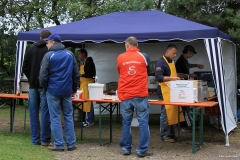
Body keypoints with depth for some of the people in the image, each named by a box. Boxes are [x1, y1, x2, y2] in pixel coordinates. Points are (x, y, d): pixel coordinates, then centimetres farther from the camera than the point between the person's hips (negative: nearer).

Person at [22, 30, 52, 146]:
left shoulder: (30, 50, 7)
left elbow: (25, 68, 7)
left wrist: (31, 80, 15)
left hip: (33, 86, 4)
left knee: (34, 113, 9)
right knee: (45, 113, 1)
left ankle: (35, 139, 11)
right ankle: (45, 139, 4)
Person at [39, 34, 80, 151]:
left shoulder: (49, 55, -7)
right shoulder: (70, 54, 6)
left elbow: (43, 75, -8)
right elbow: (76, 74, 8)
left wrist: (44, 86, 10)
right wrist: (74, 89, 17)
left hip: (53, 90, -4)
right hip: (67, 90, 4)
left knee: (55, 118, 3)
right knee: (68, 117, 9)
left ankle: (59, 145, 4)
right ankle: (71, 144, 11)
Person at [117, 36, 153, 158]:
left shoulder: (120, 58, 3)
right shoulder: (144, 56, 1)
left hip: (125, 95, 2)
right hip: (140, 95, -2)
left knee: (126, 123, 11)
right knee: (143, 122, 2)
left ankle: (126, 148, 17)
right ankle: (142, 150, 3)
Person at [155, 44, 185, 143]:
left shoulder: (171, 62, 18)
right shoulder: (161, 62, -11)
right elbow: (158, 77, -19)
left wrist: (176, 78, 13)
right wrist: (171, 78, -26)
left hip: (172, 91, 9)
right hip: (165, 91, -9)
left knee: (172, 112, 11)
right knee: (165, 113, -6)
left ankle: (171, 134, 19)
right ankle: (164, 136, 1)